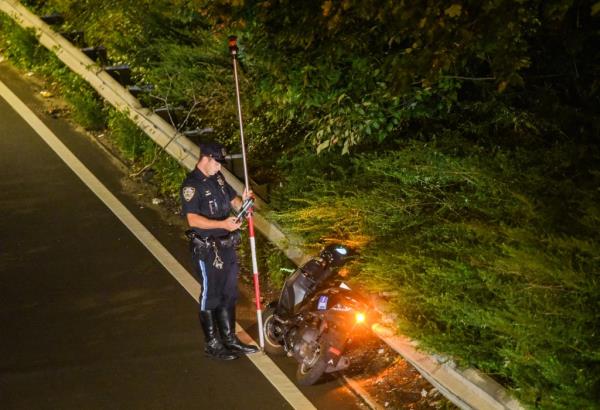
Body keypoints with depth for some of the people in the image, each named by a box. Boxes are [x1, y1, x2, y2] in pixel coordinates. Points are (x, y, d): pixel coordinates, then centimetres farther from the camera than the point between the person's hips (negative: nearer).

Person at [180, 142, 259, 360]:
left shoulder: (217, 178, 9)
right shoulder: (191, 185, -16)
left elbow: (232, 200, 18)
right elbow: (193, 219, -25)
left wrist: (243, 201, -6)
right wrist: (223, 224, -34)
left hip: (227, 245, 8)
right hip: (206, 249, -8)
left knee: (229, 294, 16)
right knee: (210, 296, 2)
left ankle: (229, 338, 28)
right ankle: (212, 344, 13)